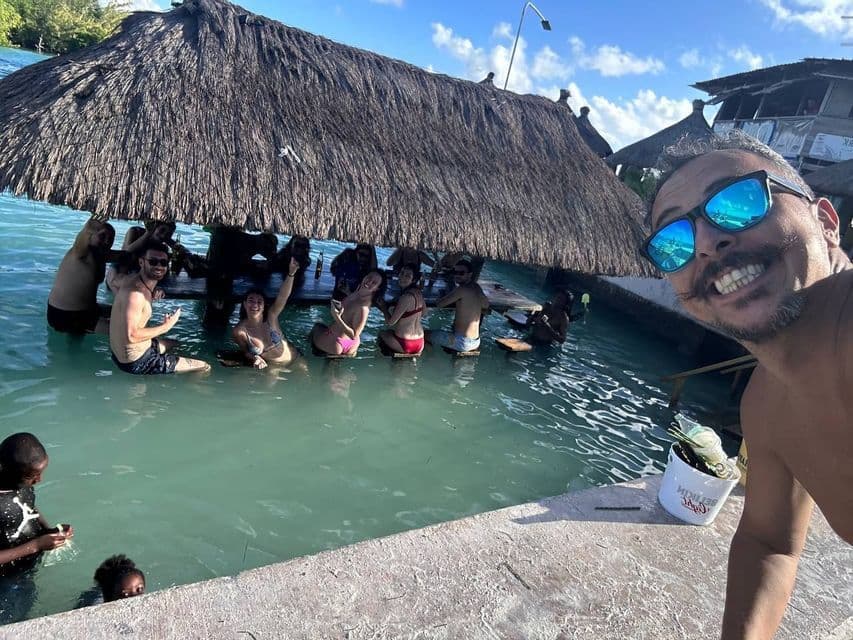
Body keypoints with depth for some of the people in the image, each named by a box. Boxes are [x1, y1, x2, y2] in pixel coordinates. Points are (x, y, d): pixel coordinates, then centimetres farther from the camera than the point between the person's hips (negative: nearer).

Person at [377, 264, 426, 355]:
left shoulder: (406, 297, -23)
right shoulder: (418, 292, 1)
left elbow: (390, 322, -19)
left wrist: (384, 307, 0)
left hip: (406, 345, -6)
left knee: (381, 334, 21)